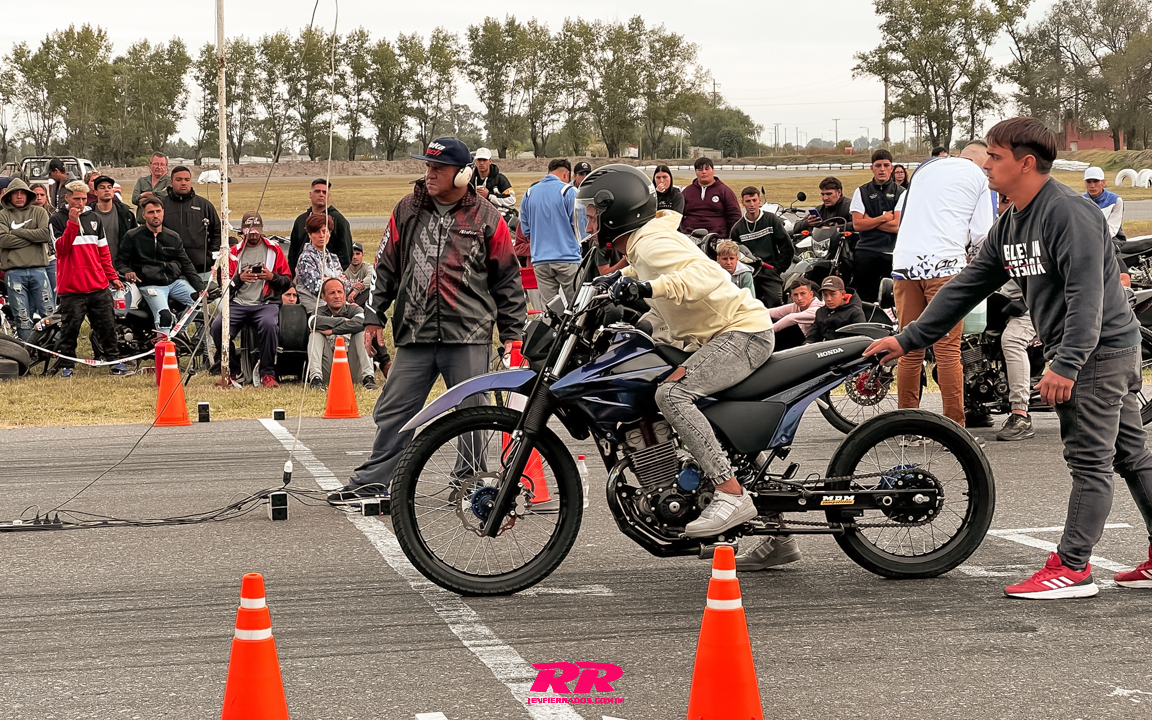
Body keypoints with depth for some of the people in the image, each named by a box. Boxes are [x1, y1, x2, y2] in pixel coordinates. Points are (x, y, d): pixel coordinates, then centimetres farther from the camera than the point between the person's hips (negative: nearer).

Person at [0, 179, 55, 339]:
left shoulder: (39, 212, 12)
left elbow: (46, 234, -5)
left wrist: (17, 231, -5)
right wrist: (32, 238, -6)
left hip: (38, 270, 1)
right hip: (14, 273, -1)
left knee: (50, 314, -2)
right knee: (22, 318, -1)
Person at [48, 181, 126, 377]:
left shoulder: (93, 219, 13)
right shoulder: (58, 220, 0)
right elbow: (61, 249, -14)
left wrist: (112, 277, 16)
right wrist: (72, 223, -21)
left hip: (98, 286, 4)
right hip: (71, 286, -4)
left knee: (107, 325, 5)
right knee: (70, 328, -1)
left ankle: (112, 361, 13)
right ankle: (65, 365, 8)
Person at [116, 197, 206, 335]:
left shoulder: (173, 237, 16)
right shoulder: (133, 236, 6)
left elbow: (186, 264, 17)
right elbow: (120, 260, 10)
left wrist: (201, 287, 6)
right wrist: (127, 272, -14)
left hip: (175, 281, 4)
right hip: (150, 285, -4)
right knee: (164, 316, -29)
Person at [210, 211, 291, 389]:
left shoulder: (274, 249, 10)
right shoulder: (235, 252, 15)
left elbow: (287, 281, 8)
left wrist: (272, 277, -12)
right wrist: (240, 278, -9)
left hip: (266, 303, -2)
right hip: (239, 302, 2)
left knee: (269, 325, -37)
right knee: (217, 326, -26)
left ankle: (268, 374, -21)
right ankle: (231, 372, -6)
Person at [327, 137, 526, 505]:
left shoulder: (486, 219, 3)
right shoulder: (407, 210, 9)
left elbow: (506, 279, 8)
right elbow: (386, 267, 14)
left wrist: (512, 333, 6)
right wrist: (373, 316, 10)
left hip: (468, 337, -2)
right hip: (415, 335, 2)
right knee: (393, 412, 4)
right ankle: (372, 481, 11)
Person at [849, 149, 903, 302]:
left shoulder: (900, 193, 6)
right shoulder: (861, 192, 11)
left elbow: (897, 225, -5)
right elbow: (857, 224, 1)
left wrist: (870, 221, -2)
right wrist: (883, 218, -4)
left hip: (892, 253, -1)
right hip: (866, 251, 1)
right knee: (865, 299, 2)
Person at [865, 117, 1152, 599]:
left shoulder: (1069, 212, -17)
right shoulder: (1009, 225, 14)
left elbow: (1087, 293, -25)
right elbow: (967, 287, 16)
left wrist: (1065, 364, -31)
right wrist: (908, 340, 12)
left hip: (1098, 349, -10)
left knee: (1090, 463, -7)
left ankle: (1072, 568, -6)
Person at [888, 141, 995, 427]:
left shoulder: (925, 168, 20)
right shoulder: (981, 178, 7)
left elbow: (899, 209, 27)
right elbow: (981, 234, 2)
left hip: (904, 262, 4)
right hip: (944, 264, -4)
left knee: (910, 350, 7)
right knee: (947, 349, -5)